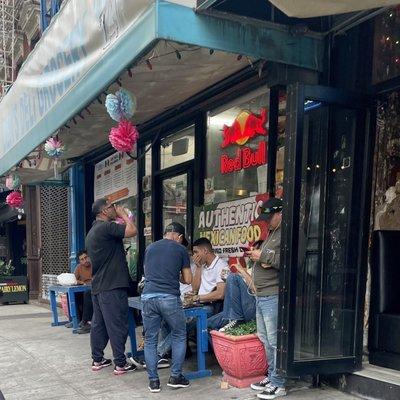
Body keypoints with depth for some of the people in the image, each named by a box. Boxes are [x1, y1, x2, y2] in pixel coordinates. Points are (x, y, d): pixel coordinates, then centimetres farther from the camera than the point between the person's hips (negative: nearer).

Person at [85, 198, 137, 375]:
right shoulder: (106, 227, -14)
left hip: (97, 286, 10)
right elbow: (132, 231, -20)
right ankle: (120, 364, 2)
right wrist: (123, 214, -6)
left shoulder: (92, 232, 18)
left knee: (98, 324, 14)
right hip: (112, 287, -10)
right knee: (117, 325, -3)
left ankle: (97, 360, 22)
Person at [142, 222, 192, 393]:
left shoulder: (150, 248, 18)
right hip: (170, 297, -3)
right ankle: (175, 376, 16)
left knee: (150, 340, 12)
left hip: (148, 297, 3)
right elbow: (188, 280, 10)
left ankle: (153, 381, 15)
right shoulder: (180, 249, 7)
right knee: (179, 336, 15)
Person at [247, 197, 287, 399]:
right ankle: (271, 376, 28)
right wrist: (255, 255, 3)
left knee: (275, 341, -4)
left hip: (273, 297, -10)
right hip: (261, 296, 10)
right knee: (265, 340, 17)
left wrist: (264, 257, -18)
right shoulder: (271, 233, 19)